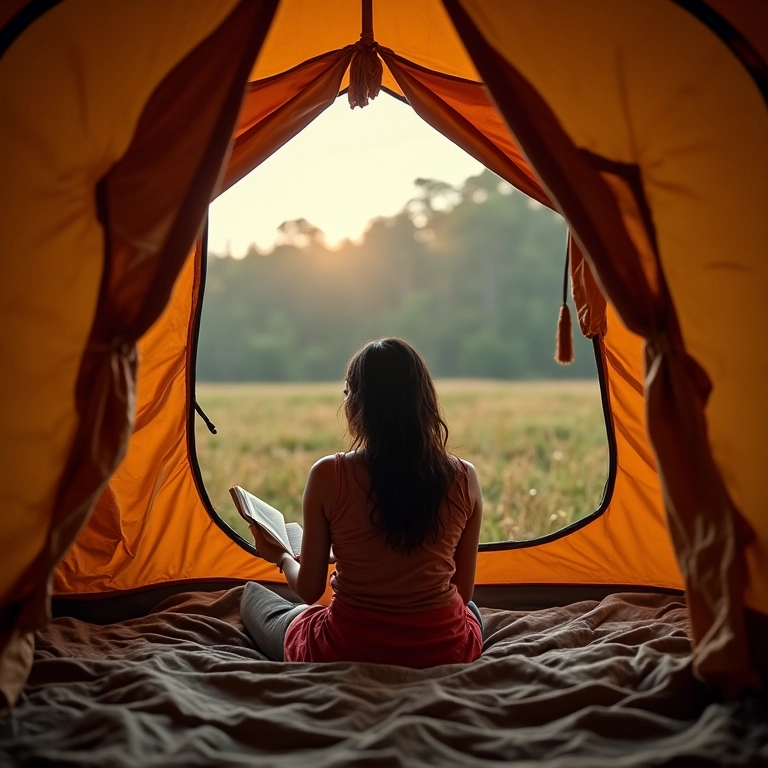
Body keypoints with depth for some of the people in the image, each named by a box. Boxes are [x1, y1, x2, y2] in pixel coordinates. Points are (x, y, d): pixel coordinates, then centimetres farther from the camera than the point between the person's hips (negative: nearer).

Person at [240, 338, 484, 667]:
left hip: (345, 653, -1)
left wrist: (282, 557, 18)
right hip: (444, 653, 2)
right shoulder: (463, 479, -9)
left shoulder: (329, 476, -15)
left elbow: (309, 590, -4)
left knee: (253, 595, 28)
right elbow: (463, 591, 1)